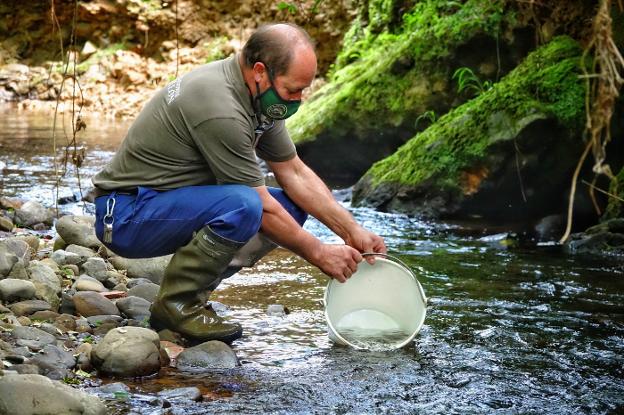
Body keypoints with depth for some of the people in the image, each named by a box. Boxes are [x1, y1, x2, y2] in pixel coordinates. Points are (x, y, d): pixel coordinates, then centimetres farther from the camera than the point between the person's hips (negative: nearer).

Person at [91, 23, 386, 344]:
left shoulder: (258, 95, 2)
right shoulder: (220, 109, -27)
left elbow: (294, 173, 9)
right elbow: (262, 208, -21)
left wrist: (351, 230, 2)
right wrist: (319, 253, -11)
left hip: (175, 204, 10)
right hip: (126, 214, -10)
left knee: (292, 207, 2)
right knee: (243, 206, -33)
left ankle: (189, 292, 2)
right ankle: (176, 304, -14)